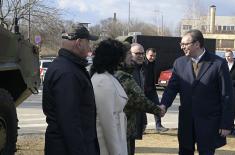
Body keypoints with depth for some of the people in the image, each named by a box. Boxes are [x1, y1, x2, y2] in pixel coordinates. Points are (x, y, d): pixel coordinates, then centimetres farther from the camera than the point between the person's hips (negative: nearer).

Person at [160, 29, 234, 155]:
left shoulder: (219, 63, -8)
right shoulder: (179, 63, 3)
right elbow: (172, 87, 2)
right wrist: (164, 105, -18)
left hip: (209, 122, -3)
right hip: (186, 120, 4)